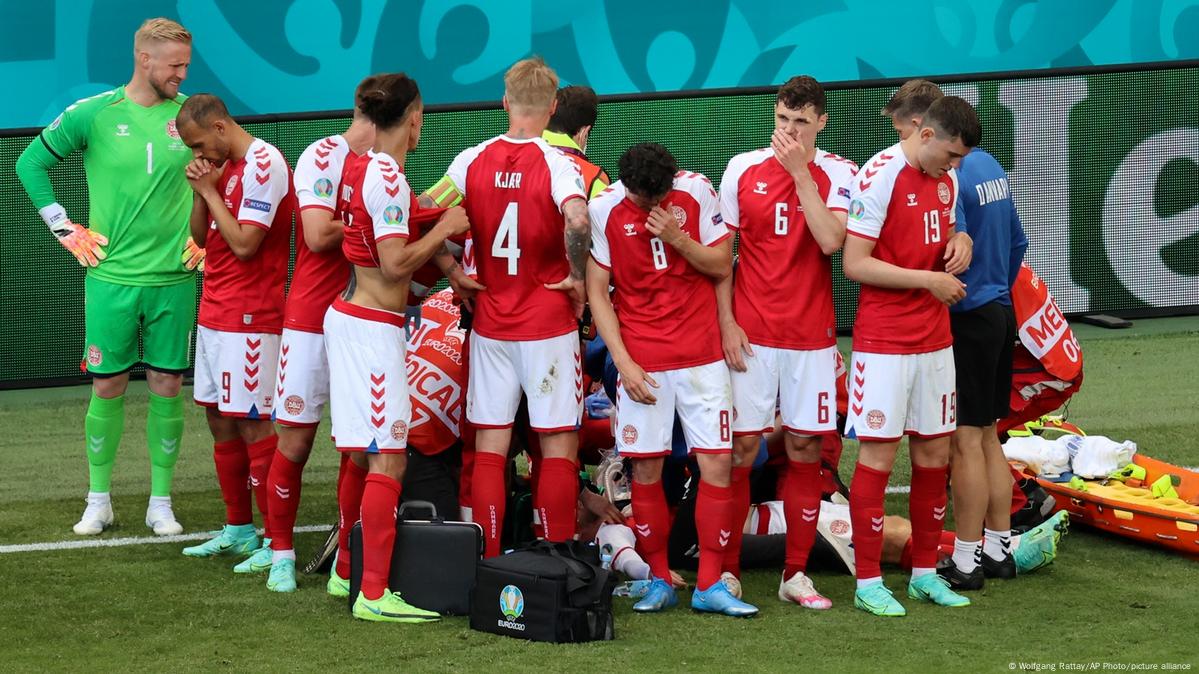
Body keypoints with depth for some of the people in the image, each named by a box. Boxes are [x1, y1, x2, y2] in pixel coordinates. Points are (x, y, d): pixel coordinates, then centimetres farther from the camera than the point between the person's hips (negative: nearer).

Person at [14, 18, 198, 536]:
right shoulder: (93, 114, -4)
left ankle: (161, 503, 14)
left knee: (167, 386, 4)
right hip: (112, 277, -1)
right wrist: (65, 230, 2)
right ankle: (98, 501, 16)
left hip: (174, 278, 1)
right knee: (107, 386, 4)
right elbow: (31, 163, 6)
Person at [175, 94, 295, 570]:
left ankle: (277, 542, -5)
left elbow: (244, 244, -21)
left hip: (248, 320, -10)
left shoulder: (264, 165, -15)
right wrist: (200, 190, 0)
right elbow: (201, 236, 15)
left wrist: (211, 191, -13)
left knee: (251, 425, -8)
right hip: (215, 312, 10)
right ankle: (238, 529, 23)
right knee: (220, 422, 14)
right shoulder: (225, 166, 13)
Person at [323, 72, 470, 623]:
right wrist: (444, 228, -9)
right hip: (374, 328, -10)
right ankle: (374, 594, -11)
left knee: (363, 454, 17)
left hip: (350, 317, 10)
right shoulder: (389, 179, -17)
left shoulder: (371, 170, 11)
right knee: (388, 461, -9)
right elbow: (396, 264, -21)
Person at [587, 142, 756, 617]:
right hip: (642, 360, -1)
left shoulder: (697, 192, -3)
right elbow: (597, 292, -2)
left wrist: (679, 240, -16)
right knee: (646, 470, 0)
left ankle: (710, 585, 3)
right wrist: (623, 361, -8)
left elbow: (722, 266, 1)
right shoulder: (605, 208, -6)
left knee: (717, 462, -3)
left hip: (701, 354, 1)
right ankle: (659, 581, 12)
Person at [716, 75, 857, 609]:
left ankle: (795, 574, 11)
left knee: (805, 450, 3)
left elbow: (830, 241, -16)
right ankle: (726, 571, 6)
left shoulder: (837, 174, 0)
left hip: (811, 337, 0)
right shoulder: (743, 169, 3)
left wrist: (800, 171, -15)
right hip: (751, 334, 0)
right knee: (742, 447, -1)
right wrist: (726, 321, -3)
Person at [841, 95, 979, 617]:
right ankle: (868, 583, 0)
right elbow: (855, 264, -17)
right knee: (878, 454, -4)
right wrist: (928, 280, -19)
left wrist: (960, 241, 1)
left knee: (934, 453, 10)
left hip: (935, 339, 7)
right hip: (884, 339, -7)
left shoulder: (947, 178, 9)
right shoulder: (880, 176, -15)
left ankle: (925, 573, 19)